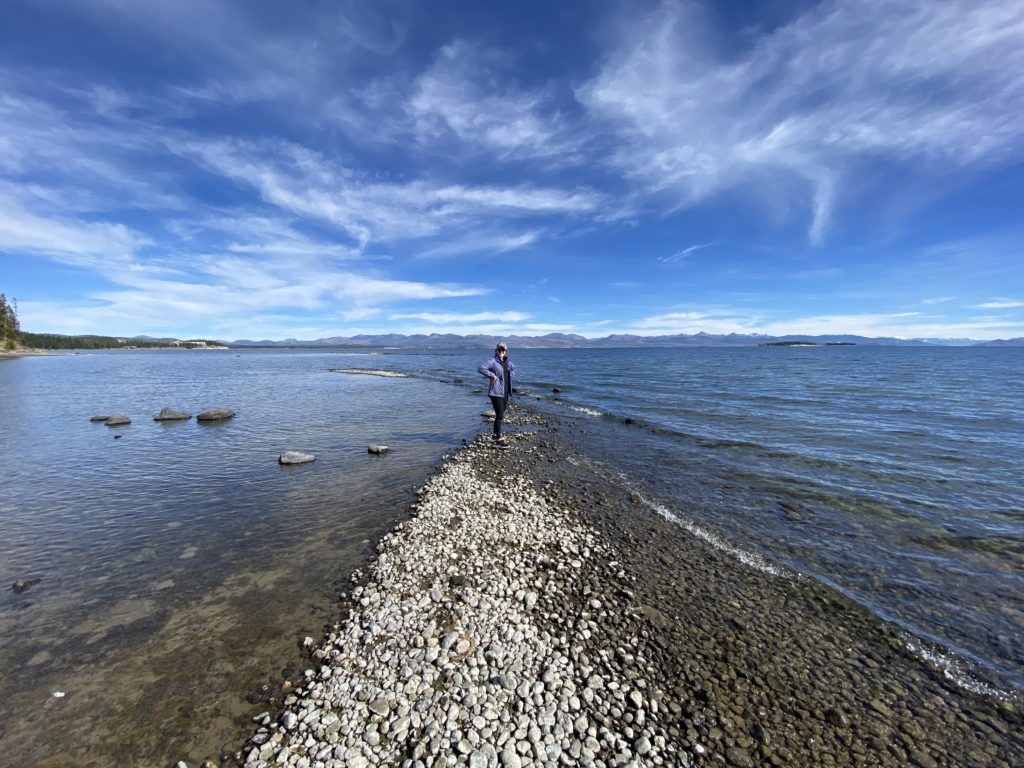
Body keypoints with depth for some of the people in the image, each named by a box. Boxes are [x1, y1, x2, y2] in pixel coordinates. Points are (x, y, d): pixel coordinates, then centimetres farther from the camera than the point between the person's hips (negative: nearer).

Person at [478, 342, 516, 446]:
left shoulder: (508, 362, 10)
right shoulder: (493, 361, -12)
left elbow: (514, 367, 32)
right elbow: (481, 368, -22)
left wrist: (511, 375, 14)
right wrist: (492, 375, -23)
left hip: (505, 393, 8)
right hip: (496, 392, -8)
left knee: (501, 414, 14)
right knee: (500, 415, -9)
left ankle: (495, 435, 29)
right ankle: (498, 439, -1)